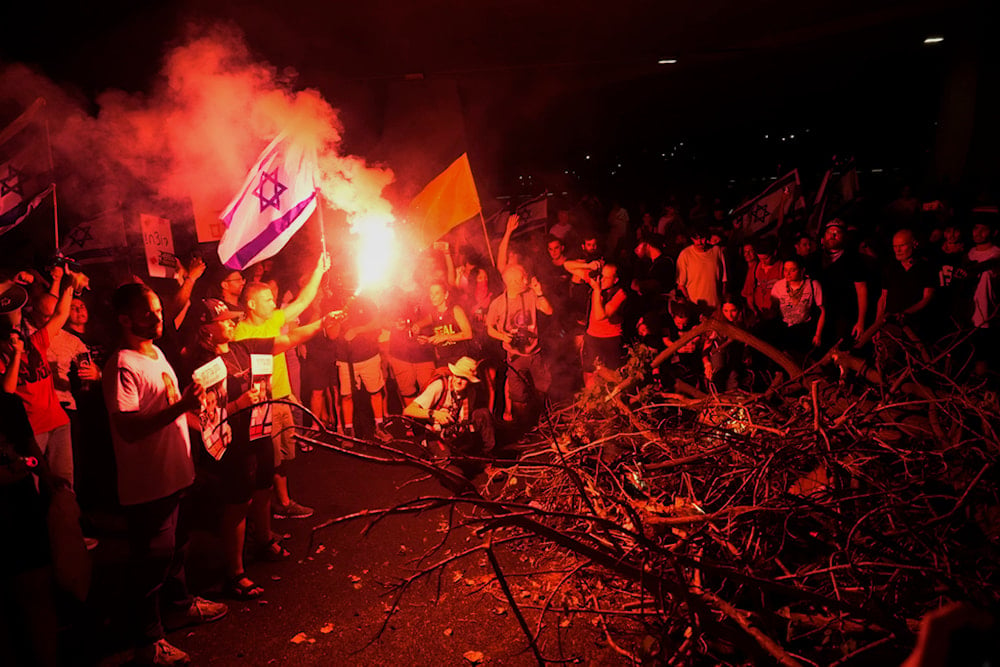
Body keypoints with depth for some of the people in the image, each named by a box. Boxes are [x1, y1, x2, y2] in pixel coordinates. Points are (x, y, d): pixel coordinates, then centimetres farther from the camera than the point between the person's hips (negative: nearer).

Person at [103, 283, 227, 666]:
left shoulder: (156, 353, 8)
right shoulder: (122, 367, -21)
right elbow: (128, 429, -29)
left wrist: (191, 406, 14)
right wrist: (180, 407, -35)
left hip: (173, 473, 9)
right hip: (147, 482, -9)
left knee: (175, 545, 25)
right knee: (153, 559, 4)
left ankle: (180, 605, 45)